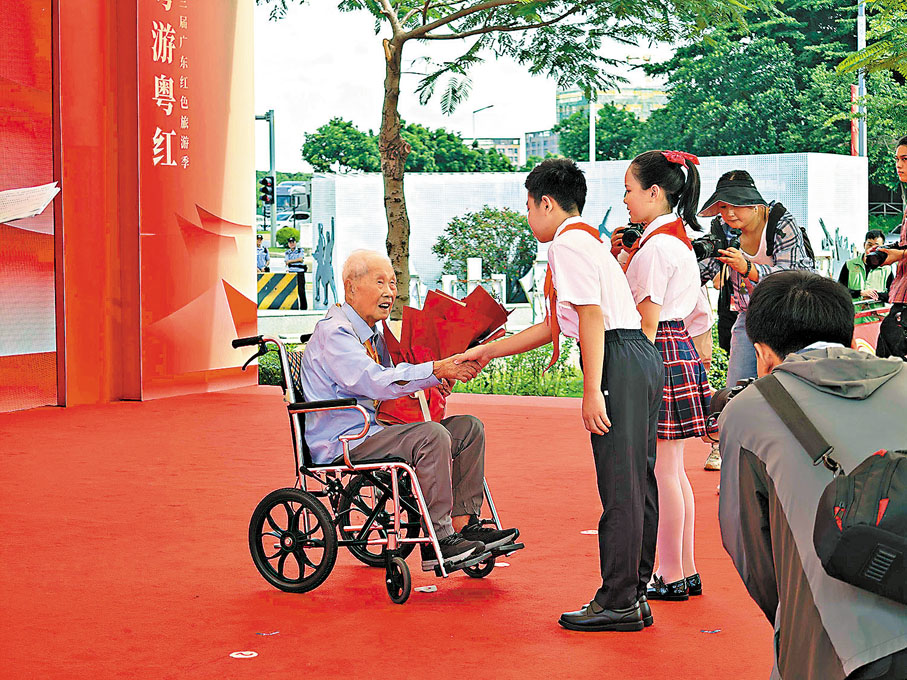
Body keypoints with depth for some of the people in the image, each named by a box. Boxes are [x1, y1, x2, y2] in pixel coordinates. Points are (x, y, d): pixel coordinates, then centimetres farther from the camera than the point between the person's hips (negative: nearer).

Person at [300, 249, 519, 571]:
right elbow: (375, 382, -26)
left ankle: (465, 525, -3)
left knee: (468, 427, 2)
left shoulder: (373, 335, 18)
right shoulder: (333, 332, -14)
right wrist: (435, 370, -27)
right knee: (431, 435, -30)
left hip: (373, 432, 10)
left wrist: (446, 372, -1)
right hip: (341, 445, -10)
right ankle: (437, 543, -26)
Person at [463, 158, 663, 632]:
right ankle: (633, 596, 18)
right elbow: (553, 326, 28)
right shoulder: (587, 239, 25)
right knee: (636, 482, 12)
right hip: (641, 360, 10)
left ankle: (618, 604, -2)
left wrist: (592, 391, -20)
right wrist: (489, 351, 31)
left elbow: (591, 315, -17)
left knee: (619, 487, -6)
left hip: (618, 362, -10)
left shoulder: (567, 242, -6)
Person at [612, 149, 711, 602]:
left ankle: (670, 578, 3)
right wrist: (625, 257, 11)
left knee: (661, 472, -3)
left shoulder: (656, 245, -16)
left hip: (658, 356, -10)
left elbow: (647, 321, -17)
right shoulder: (678, 237, 15)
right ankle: (685, 571, 19)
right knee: (671, 471, 13)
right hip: (679, 349, 10)